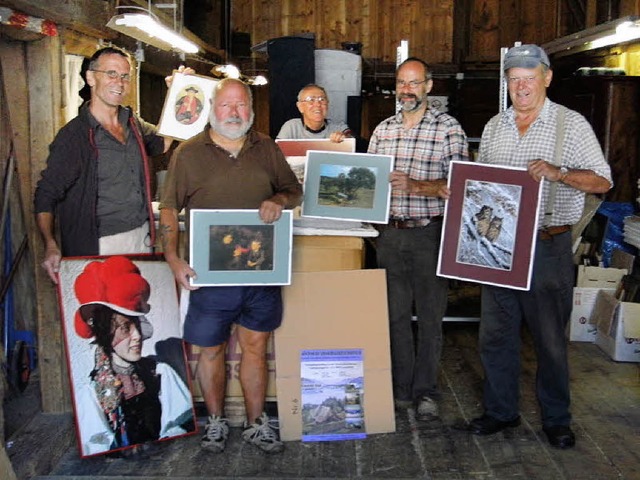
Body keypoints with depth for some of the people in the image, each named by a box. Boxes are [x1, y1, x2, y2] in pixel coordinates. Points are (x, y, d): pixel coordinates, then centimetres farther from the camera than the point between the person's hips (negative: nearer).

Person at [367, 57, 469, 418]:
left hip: (430, 234, -4)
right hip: (390, 234, 4)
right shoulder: (383, 130, 12)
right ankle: (402, 387, 24)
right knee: (396, 313, 10)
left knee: (430, 315, 6)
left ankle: (426, 389, 19)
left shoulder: (449, 128, -3)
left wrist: (416, 186, -23)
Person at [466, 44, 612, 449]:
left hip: (548, 246, -4)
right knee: (496, 332, 10)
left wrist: (557, 172, -20)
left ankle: (557, 419, 23)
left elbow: (602, 181, -4)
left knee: (551, 337, 6)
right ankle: (501, 411, 26)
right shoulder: (494, 127, 12)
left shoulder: (572, 124, -2)